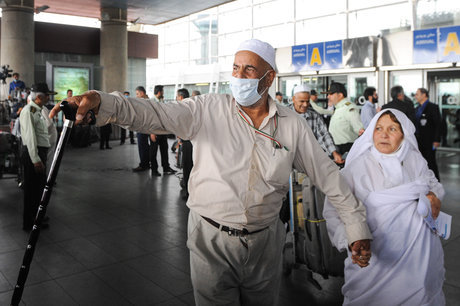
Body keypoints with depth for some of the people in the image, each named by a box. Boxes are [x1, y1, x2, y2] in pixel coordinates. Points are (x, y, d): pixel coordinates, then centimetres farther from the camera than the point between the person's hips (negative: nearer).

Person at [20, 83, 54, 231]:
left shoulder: (38, 110, 16)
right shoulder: (28, 111, -15)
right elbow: (30, 137, -21)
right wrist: (36, 160, -24)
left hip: (40, 153, 10)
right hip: (32, 154, -10)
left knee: (39, 187, 20)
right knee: (32, 189, -1)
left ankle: (36, 217, 35)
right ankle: (29, 223, 9)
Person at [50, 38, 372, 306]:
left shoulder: (292, 124, -2)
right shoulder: (208, 109, -8)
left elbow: (328, 174, 2)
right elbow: (155, 113, -20)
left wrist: (358, 227, 3)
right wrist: (102, 102, -37)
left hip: (265, 241, 2)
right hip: (212, 239, -2)